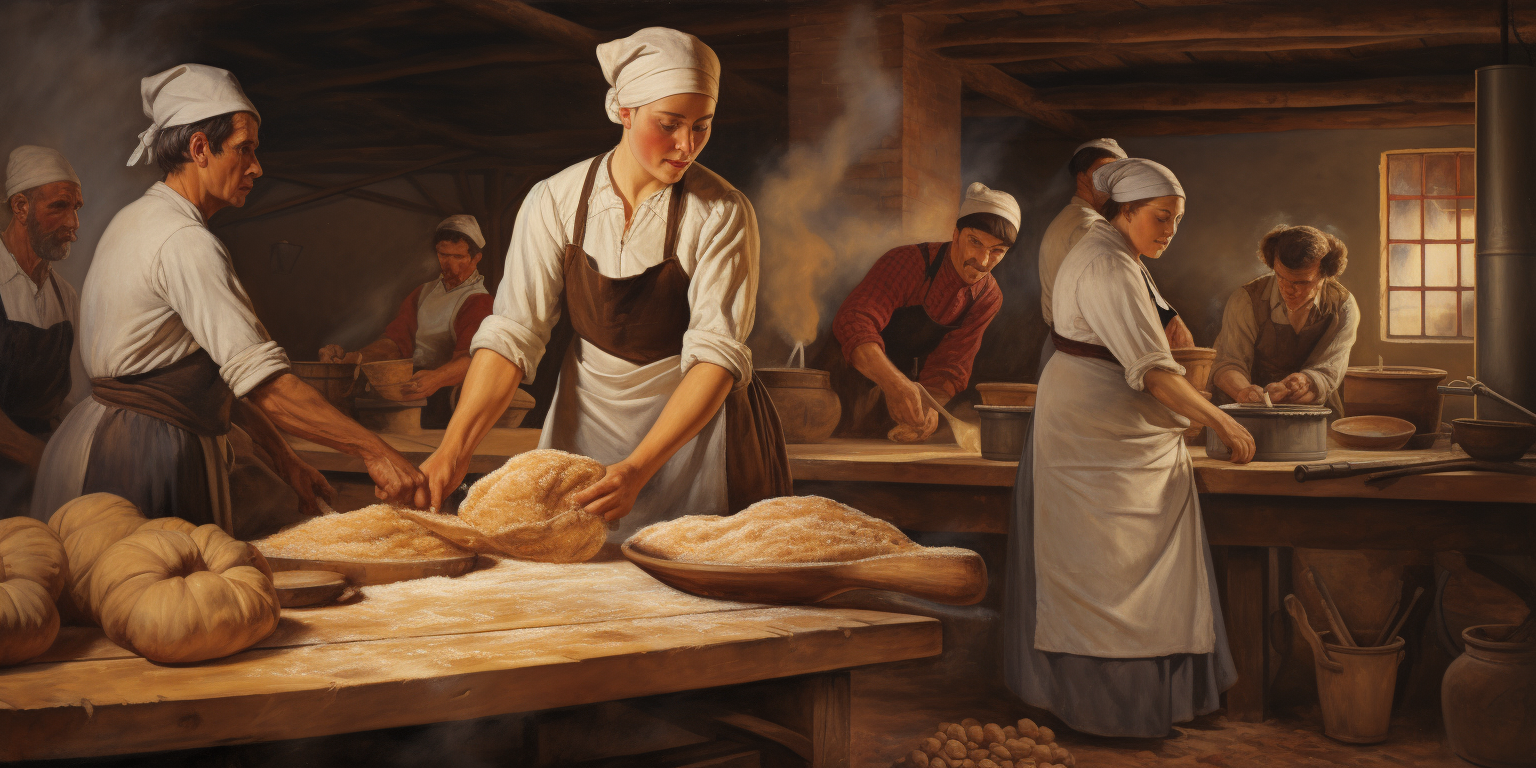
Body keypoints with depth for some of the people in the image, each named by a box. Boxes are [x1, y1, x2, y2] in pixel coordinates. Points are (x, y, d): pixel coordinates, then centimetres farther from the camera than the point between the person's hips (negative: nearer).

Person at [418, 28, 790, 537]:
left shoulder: (722, 214, -13)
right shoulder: (555, 202, -6)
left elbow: (717, 353, -21)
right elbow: (512, 333, -10)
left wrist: (638, 469, -33)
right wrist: (454, 449, -24)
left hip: (695, 422, -2)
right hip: (585, 426, 2)